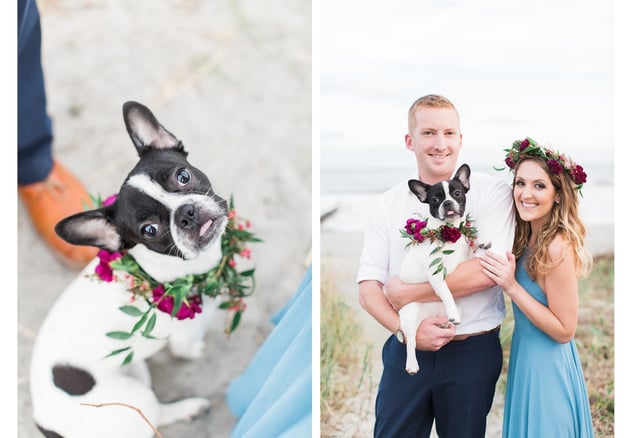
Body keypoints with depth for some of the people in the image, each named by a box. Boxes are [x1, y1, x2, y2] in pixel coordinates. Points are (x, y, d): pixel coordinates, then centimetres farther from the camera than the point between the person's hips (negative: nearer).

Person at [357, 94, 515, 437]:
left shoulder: (491, 192, -5)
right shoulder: (386, 205, 3)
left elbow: (489, 271, -17)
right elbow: (368, 290, -1)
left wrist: (407, 292, -13)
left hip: (473, 352, -2)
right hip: (406, 349, 2)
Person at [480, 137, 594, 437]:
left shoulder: (558, 247, -23)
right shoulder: (527, 238, 1)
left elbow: (564, 330, -21)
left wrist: (512, 286, -25)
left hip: (547, 368, -8)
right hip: (526, 358, 8)